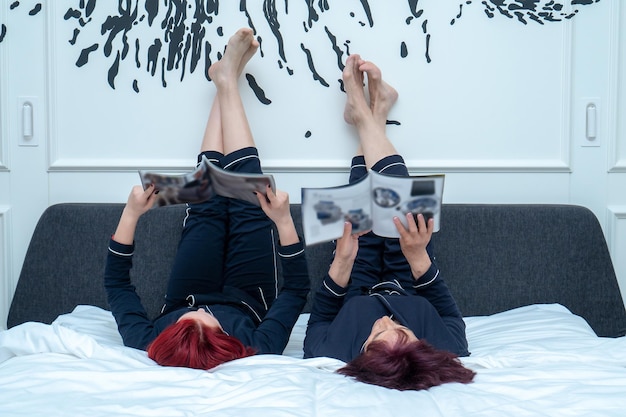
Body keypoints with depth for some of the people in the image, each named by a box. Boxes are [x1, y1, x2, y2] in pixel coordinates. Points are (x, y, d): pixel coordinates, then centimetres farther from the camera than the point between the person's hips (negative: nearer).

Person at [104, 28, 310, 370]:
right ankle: (227, 79, 10)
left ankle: (225, 82, 18)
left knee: (208, 206, -2)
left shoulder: (147, 347, -40)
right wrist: (284, 221, -35)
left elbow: (116, 281, -22)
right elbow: (297, 288, -28)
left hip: (181, 301, 1)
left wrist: (131, 214, -26)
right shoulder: (258, 351, -44)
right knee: (248, 206, -6)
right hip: (248, 304, -1)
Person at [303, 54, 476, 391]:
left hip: (355, 302, 0)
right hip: (413, 298, 0)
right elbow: (450, 315, -20)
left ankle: (364, 115, 25)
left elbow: (319, 319, -21)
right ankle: (373, 117, 20)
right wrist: (418, 256, -33)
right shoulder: (447, 352, -43)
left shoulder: (328, 356, -45)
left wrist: (342, 260, -34)